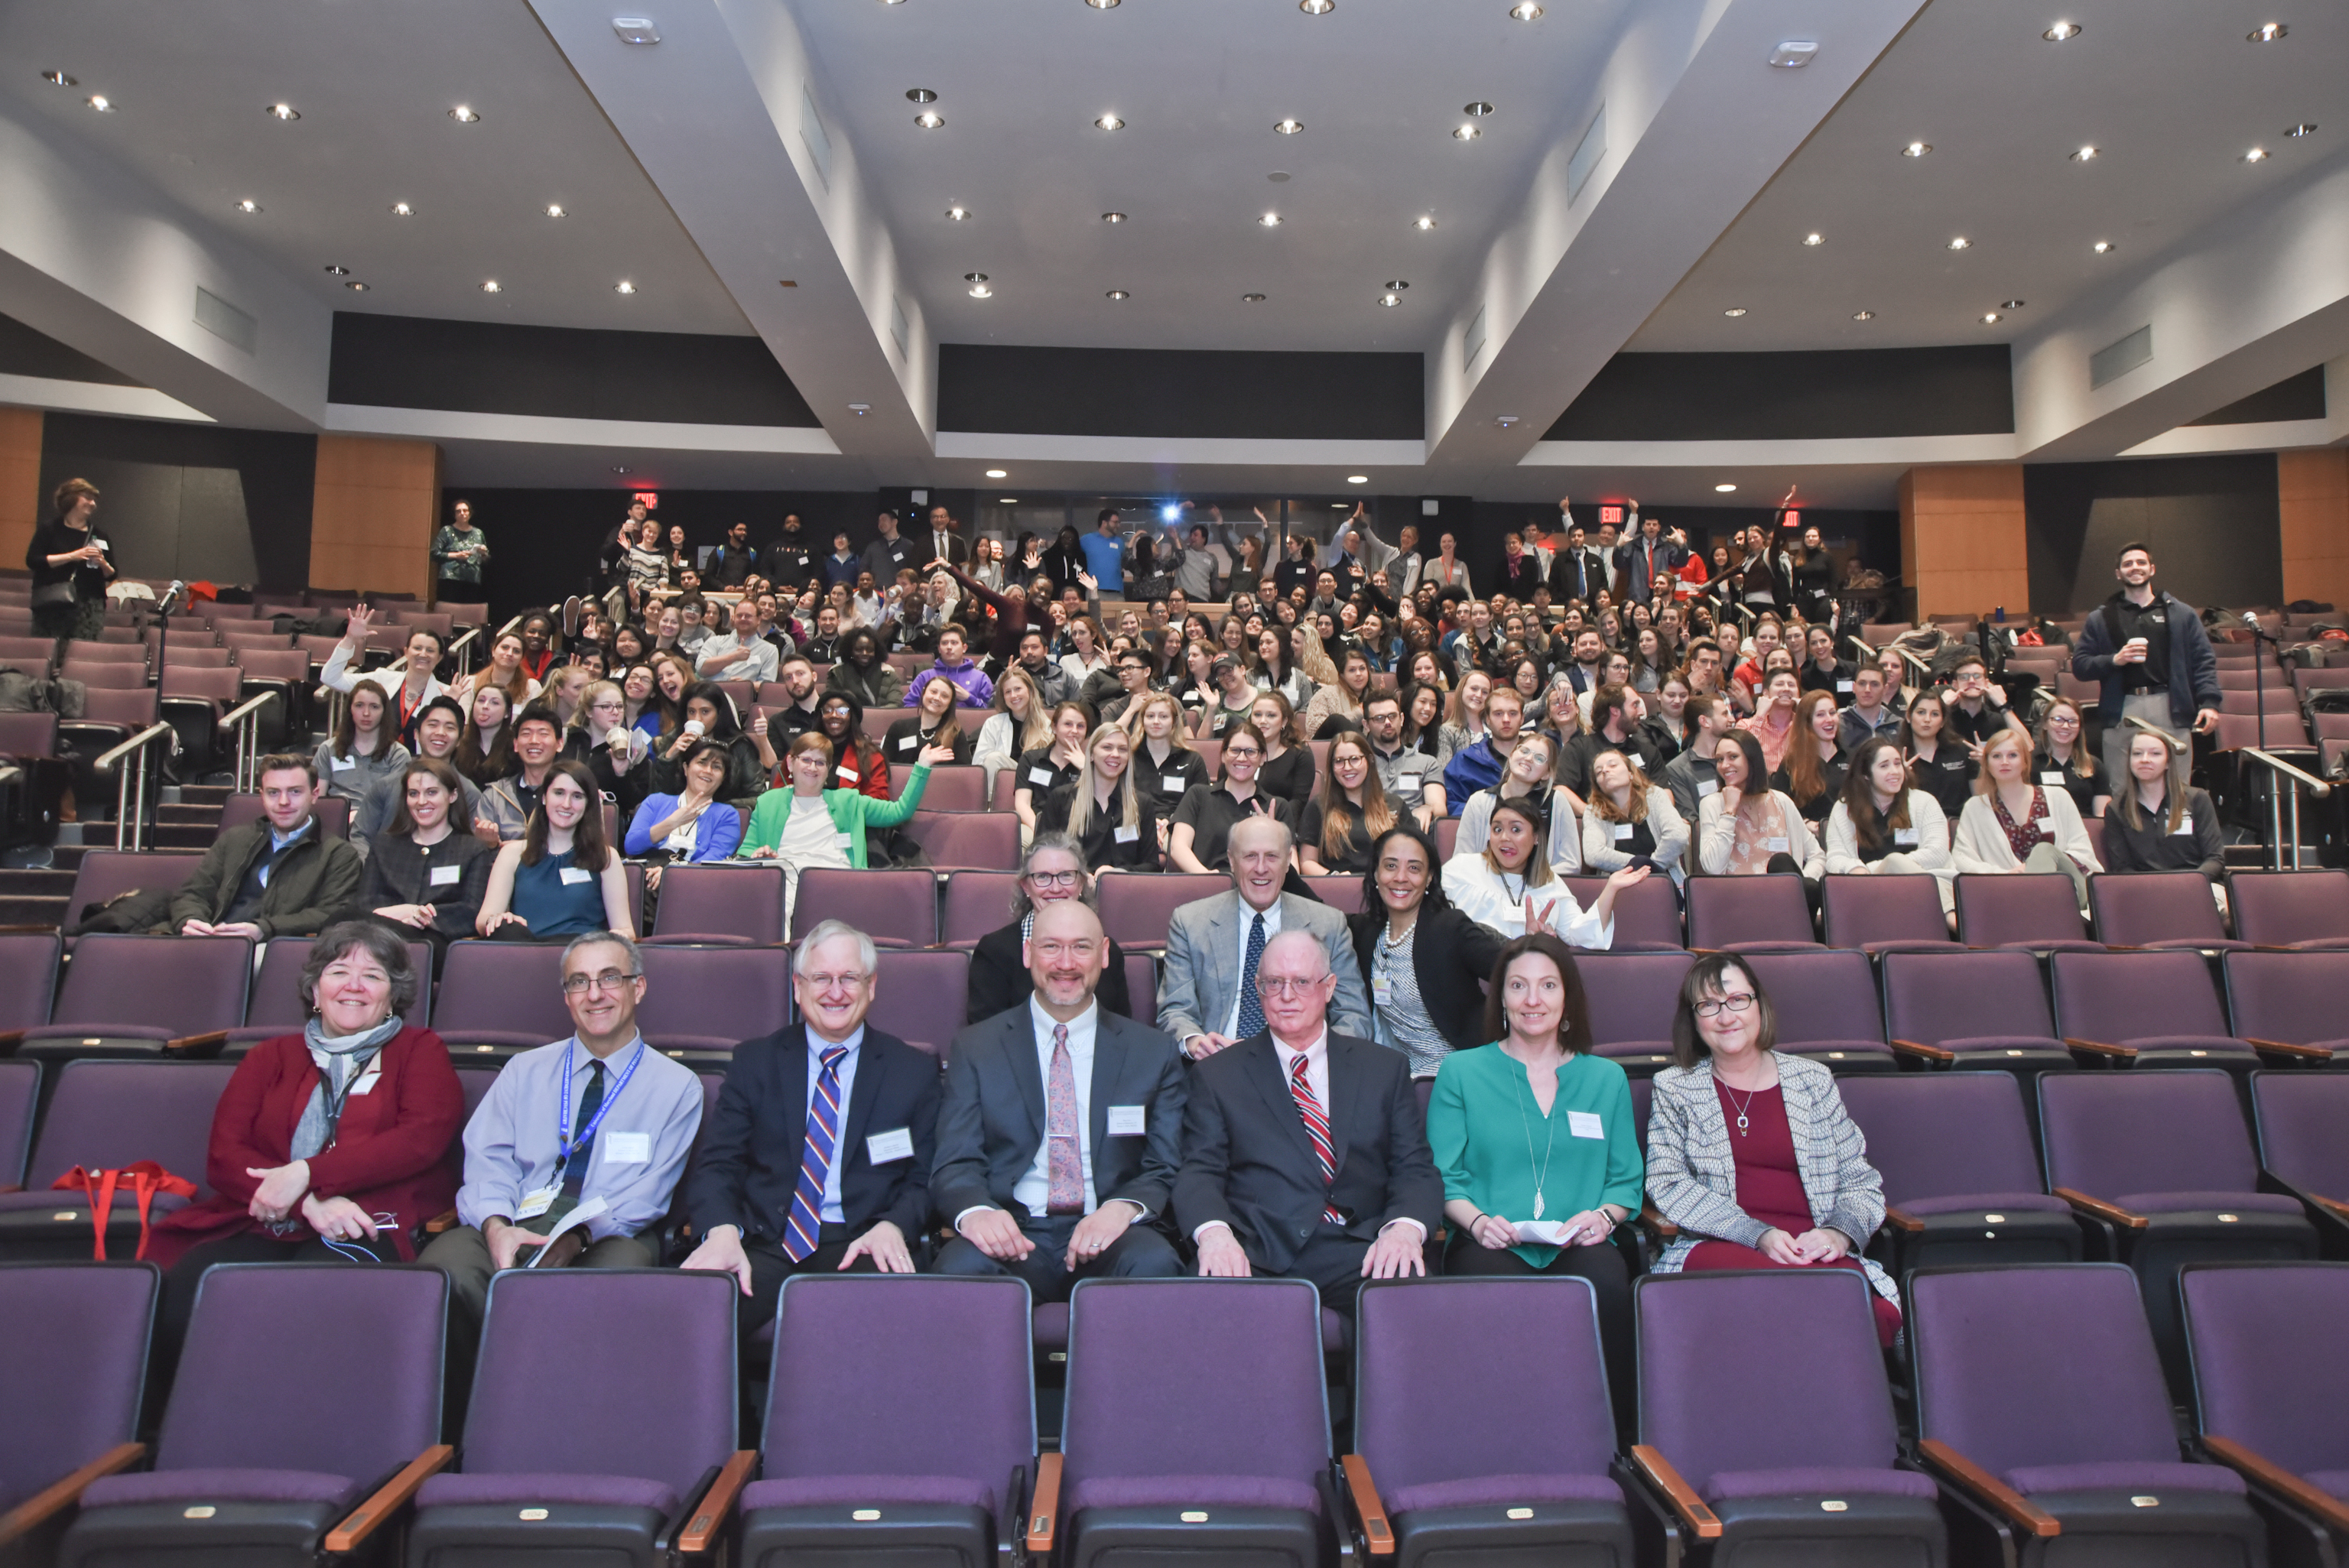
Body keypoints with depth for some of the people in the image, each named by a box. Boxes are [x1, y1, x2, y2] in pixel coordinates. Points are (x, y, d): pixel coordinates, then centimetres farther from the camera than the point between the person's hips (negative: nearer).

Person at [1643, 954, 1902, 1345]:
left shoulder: (1813, 1081, 17)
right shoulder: (1673, 1088, 12)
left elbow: (1861, 1182, 17)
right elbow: (1668, 1184, 0)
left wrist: (1839, 1232, -7)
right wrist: (1758, 1235, -14)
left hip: (1817, 1252, 2)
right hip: (1716, 1248, -1)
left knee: (1879, 1312, -34)